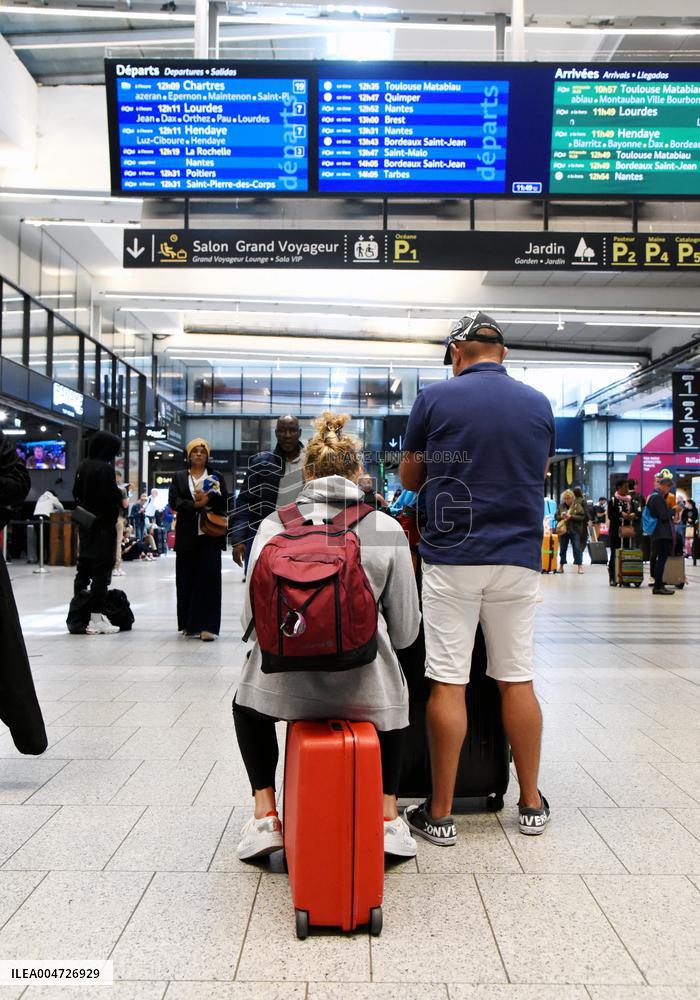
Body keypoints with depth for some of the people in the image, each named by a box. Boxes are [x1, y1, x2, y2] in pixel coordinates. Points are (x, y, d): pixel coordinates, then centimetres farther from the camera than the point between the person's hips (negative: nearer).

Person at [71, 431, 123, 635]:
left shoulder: (83, 466, 7)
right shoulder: (105, 468, -17)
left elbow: (76, 492, 13)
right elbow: (111, 497, -20)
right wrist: (120, 496, -1)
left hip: (85, 524, 8)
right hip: (103, 525, -8)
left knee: (83, 569, 15)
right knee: (101, 571, -4)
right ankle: (95, 619, -4)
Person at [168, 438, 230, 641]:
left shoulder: (215, 477, 12)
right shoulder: (179, 477, 13)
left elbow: (225, 504, 4)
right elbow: (173, 502, 0)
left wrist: (207, 499, -12)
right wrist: (196, 505, -13)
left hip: (210, 535, -1)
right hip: (187, 535, 1)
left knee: (209, 578, -9)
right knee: (187, 579, 2)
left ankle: (207, 626, -10)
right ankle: (189, 624, 12)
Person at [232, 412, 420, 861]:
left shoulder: (274, 525, -2)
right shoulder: (388, 529, -2)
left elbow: (253, 617, 2)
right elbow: (405, 630, 1)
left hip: (285, 684, 0)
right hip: (366, 690, 0)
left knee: (247, 701, 37)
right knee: (395, 696, 38)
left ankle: (265, 815, 30)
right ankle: (389, 816, 34)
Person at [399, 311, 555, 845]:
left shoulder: (435, 398, -2)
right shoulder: (540, 404, 7)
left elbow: (409, 478, 8)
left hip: (451, 557, -3)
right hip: (518, 558, 3)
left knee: (449, 684, 1)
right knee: (518, 681, 11)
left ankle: (440, 813, 9)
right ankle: (531, 803, 23)